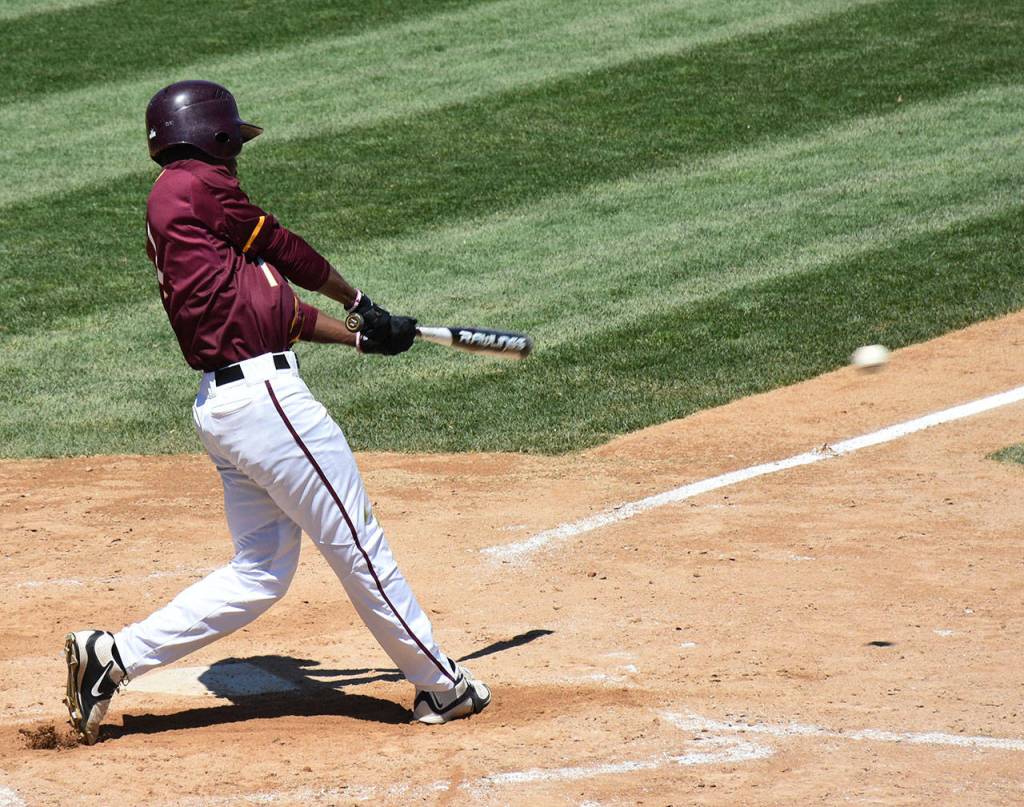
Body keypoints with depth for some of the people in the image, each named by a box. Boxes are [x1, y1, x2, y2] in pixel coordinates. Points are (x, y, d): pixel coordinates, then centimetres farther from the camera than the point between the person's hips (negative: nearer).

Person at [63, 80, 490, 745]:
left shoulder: (170, 215, 20)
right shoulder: (198, 187, -8)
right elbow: (285, 250, 4)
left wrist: (360, 336, 21)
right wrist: (356, 301, 20)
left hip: (219, 406, 10)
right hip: (263, 393, -10)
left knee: (260, 574, 13)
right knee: (358, 544, 1)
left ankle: (113, 657, 11)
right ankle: (439, 685, 12)